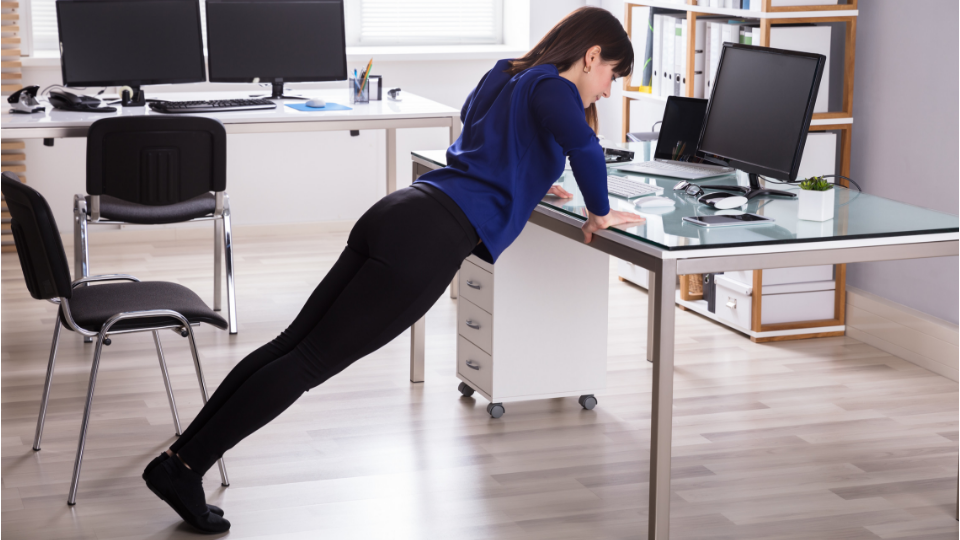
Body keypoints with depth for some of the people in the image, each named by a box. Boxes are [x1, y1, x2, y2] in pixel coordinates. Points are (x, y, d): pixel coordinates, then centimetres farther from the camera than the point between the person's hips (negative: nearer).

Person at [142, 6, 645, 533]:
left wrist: (526, 182, 42)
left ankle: (178, 456, 2)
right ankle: (186, 470, -7)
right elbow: (583, 144, -24)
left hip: (396, 213, 8)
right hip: (431, 240, -8)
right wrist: (600, 212, -9)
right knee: (312, 359, -7)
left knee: (293, 341, 4)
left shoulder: (504, 75, 24)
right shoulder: (553, 88, -2)